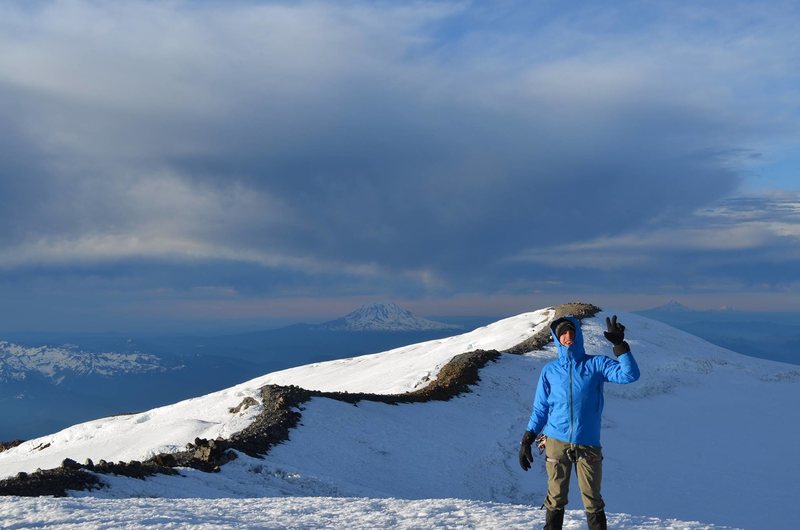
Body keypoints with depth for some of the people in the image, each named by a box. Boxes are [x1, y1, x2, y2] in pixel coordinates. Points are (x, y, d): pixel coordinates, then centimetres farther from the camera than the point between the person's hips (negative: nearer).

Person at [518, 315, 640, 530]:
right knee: (555, 499, 7)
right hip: (556, 442, 1)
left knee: (593, 501, 3)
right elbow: (540, 409, 11)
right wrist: (527, 440, 5)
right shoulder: (550, 370, 8)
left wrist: (619, 345, -19)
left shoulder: (596, 364, 3)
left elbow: (630, 374, -11)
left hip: (588, 444, -1)